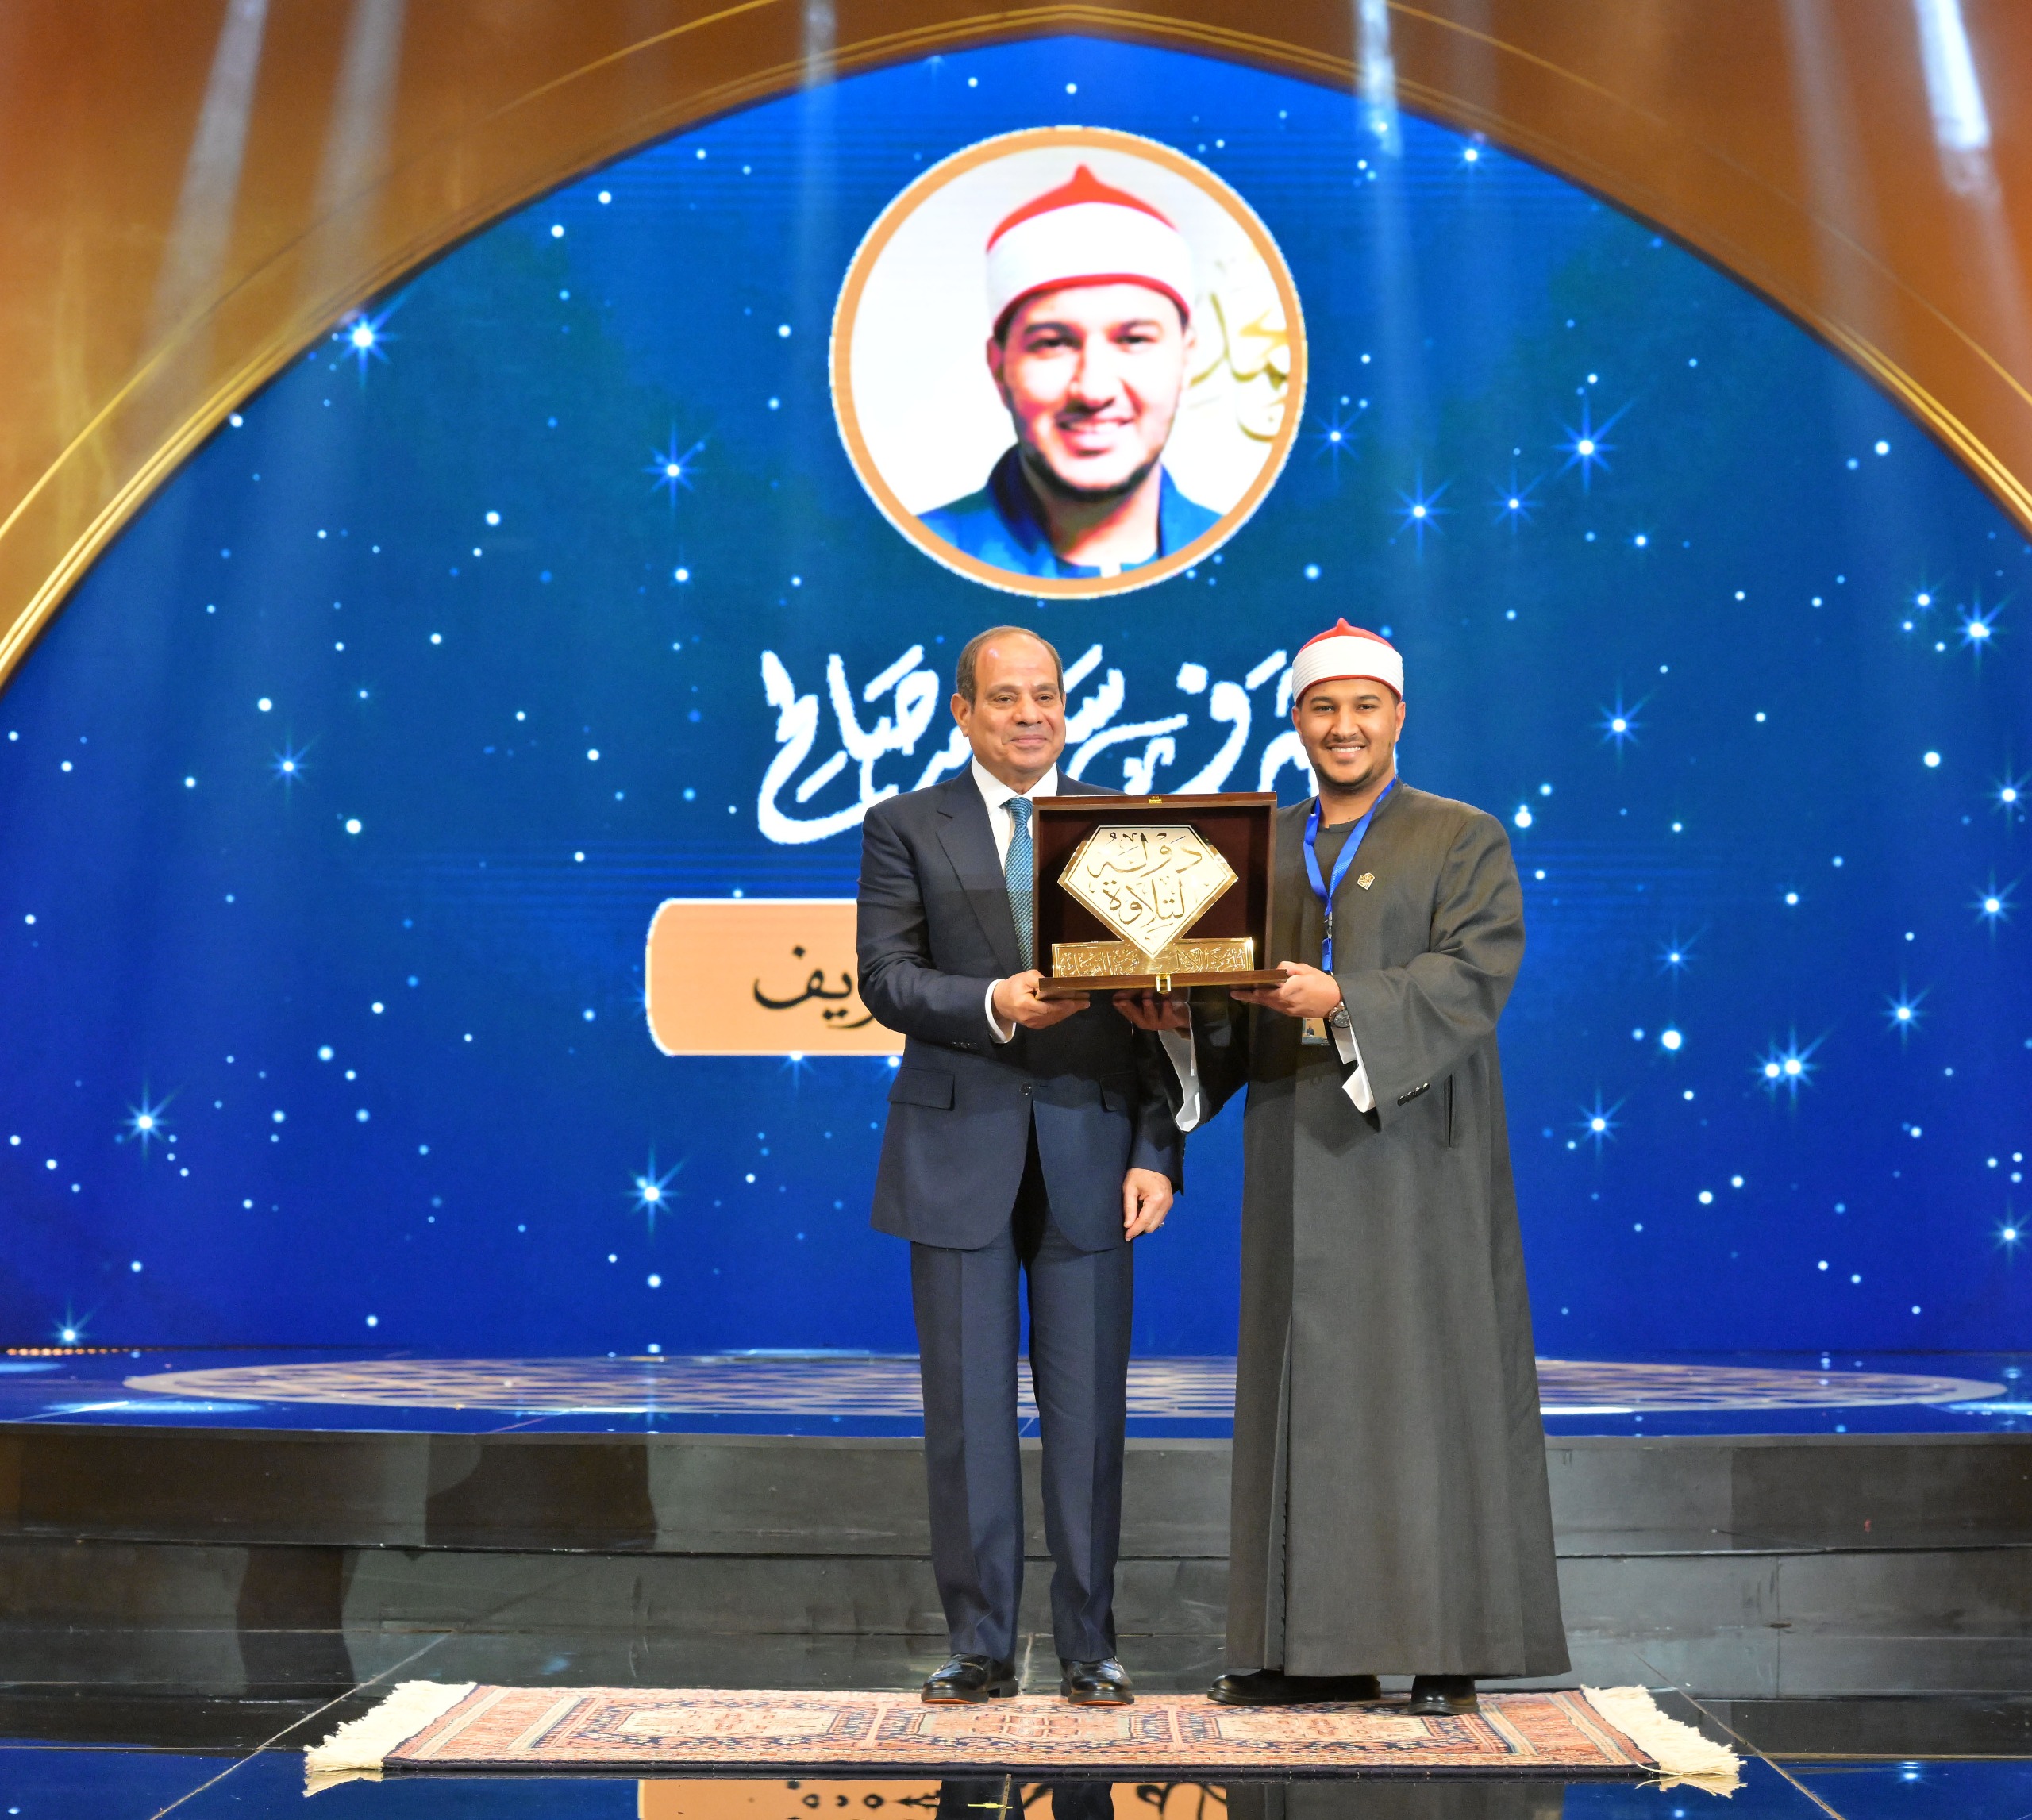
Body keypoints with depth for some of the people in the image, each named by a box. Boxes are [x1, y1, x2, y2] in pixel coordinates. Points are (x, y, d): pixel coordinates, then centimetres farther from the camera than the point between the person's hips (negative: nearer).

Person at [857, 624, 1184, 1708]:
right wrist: (995, 1003, -21)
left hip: (1089, 1150, 1)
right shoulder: (905, 828, 7)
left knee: (1088, 1407, 5)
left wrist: (1157, 1152, -4)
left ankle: (1090, 1648, 18)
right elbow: (885, 980, -4)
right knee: (967, 1409, 5)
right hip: (959, 1153, 0)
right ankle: (980, 1647, 17)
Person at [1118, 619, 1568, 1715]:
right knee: (1306, 1392, 5)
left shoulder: (1466, 842, 3)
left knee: (1427, 1390, -2)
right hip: (1297, 1165, 4)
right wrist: (1178, 1016, -9)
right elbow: (1232, 997, 13)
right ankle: (1319, 1646, 14)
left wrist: (1344, 1002, -25)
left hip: (1415, 1161, -4)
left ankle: (1449, 1650, 7)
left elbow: (1472, 976, -12)